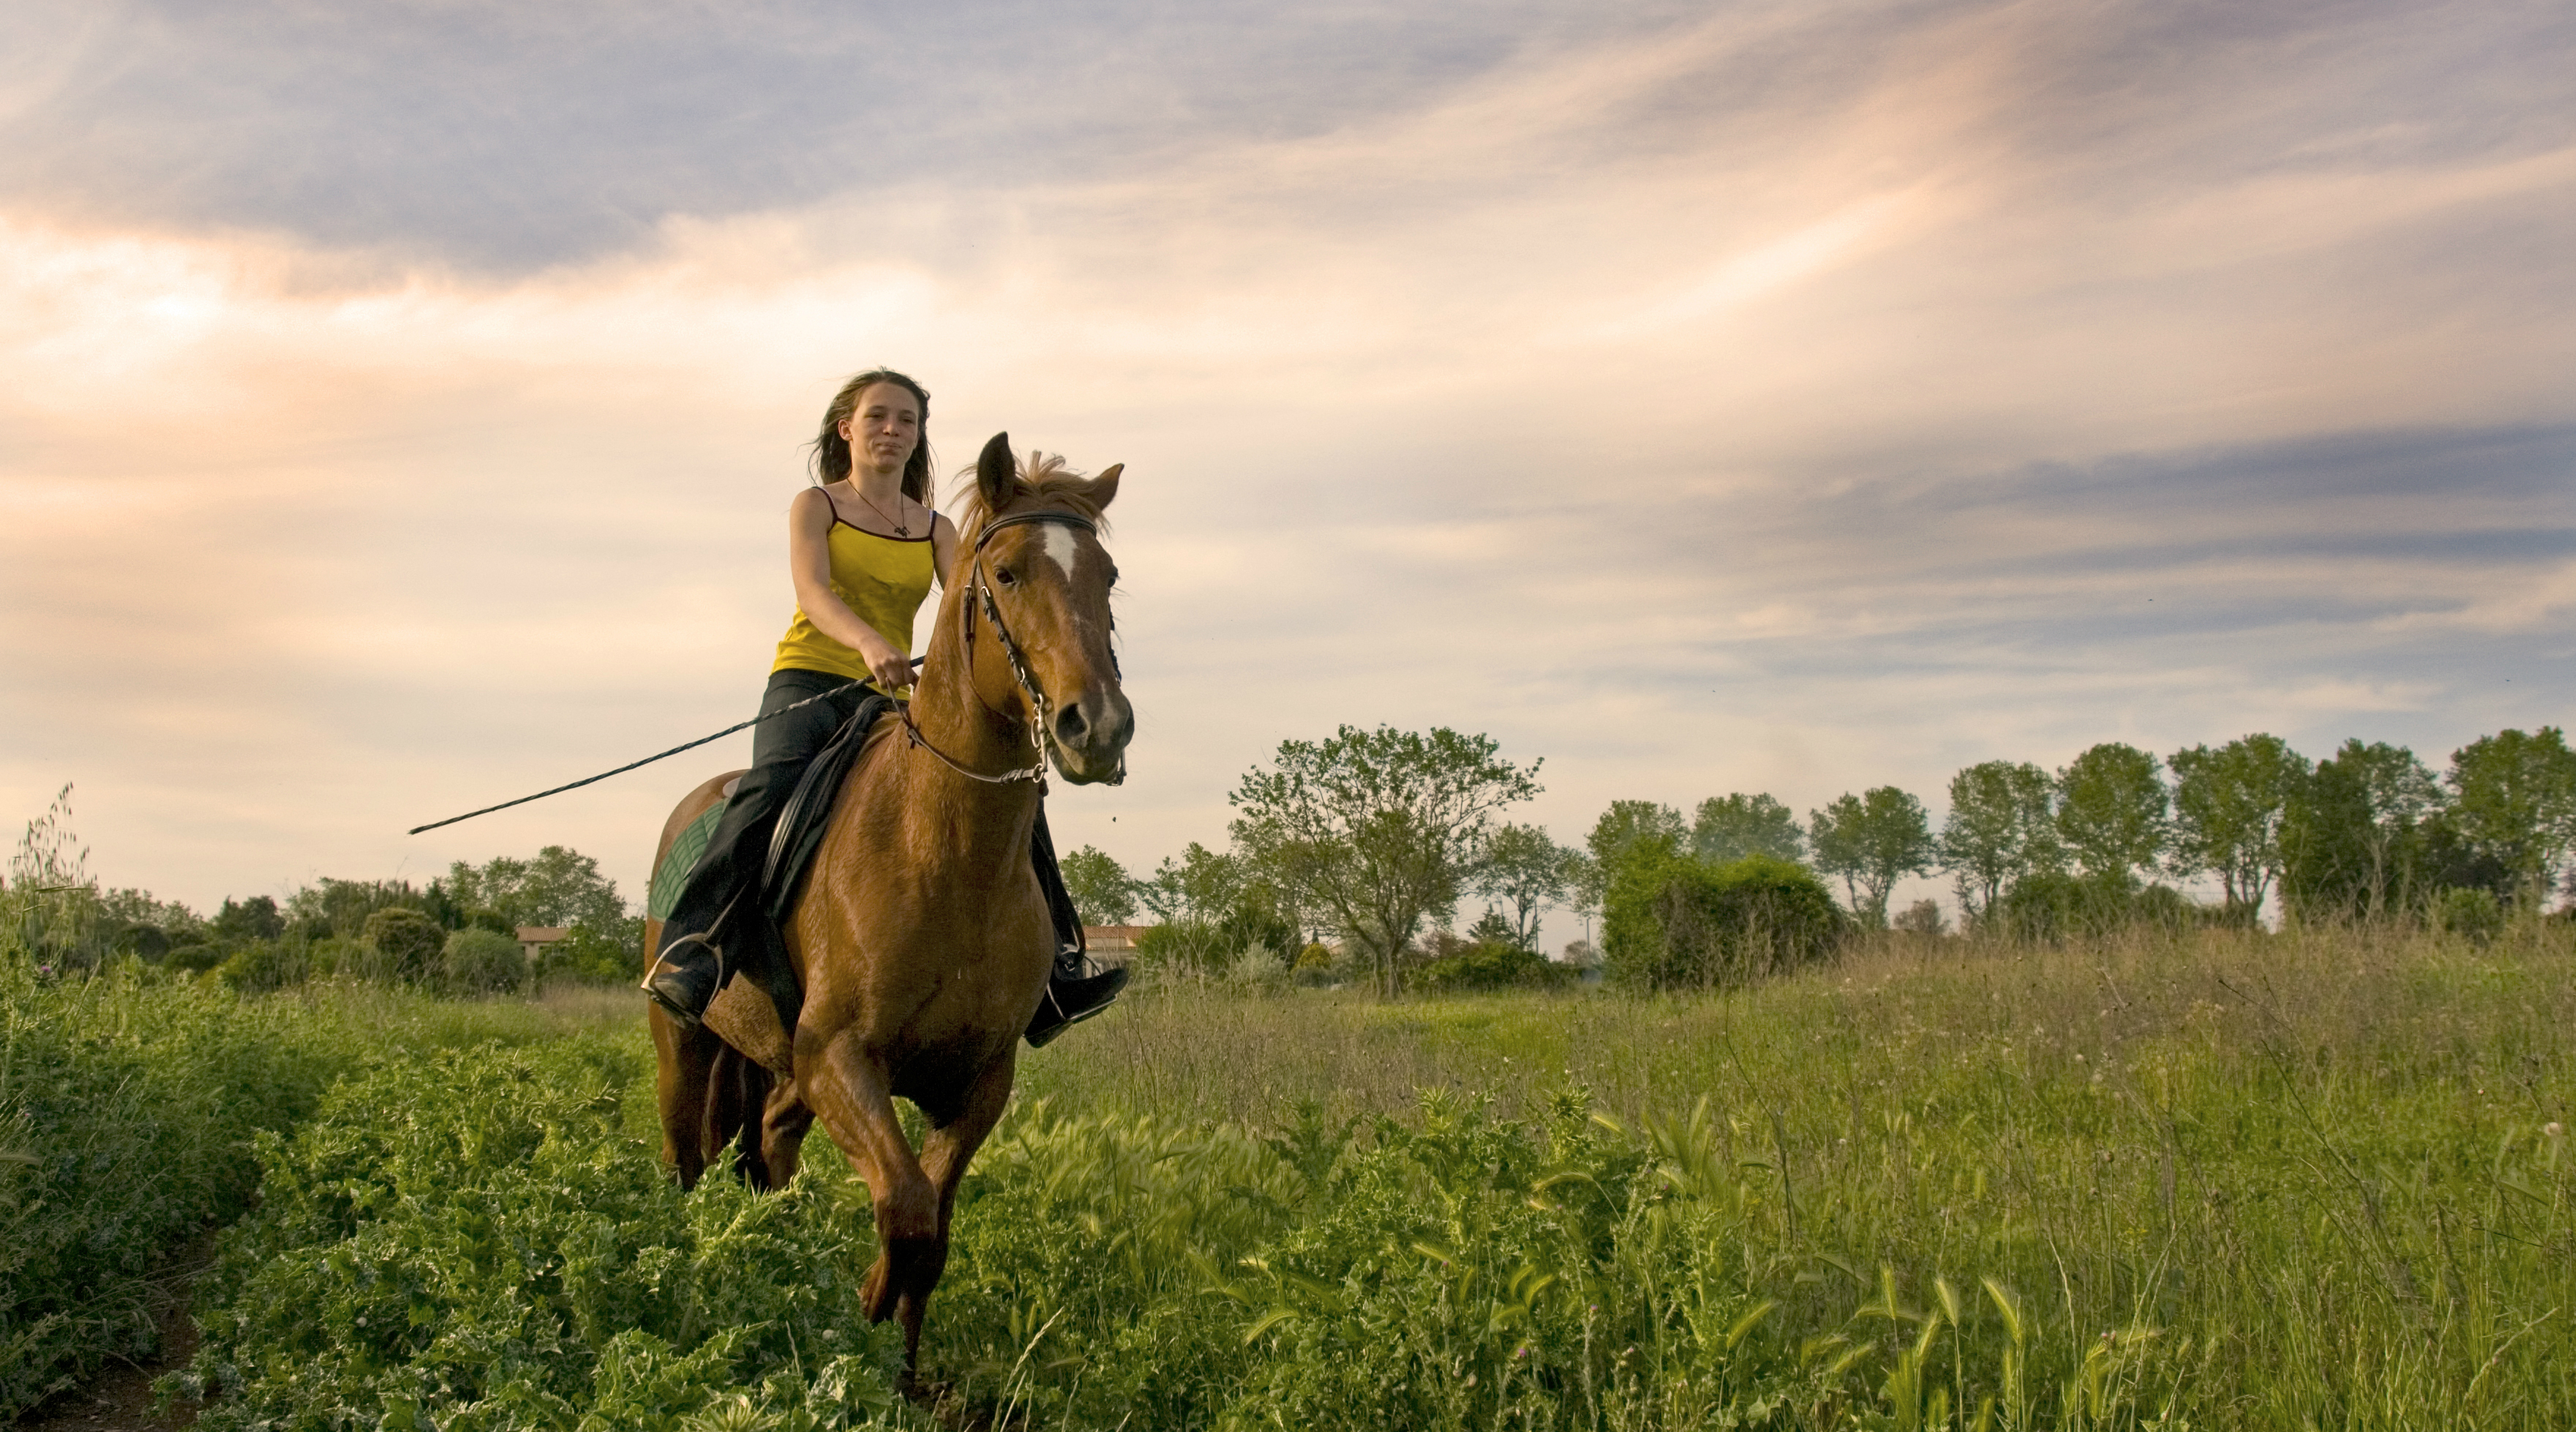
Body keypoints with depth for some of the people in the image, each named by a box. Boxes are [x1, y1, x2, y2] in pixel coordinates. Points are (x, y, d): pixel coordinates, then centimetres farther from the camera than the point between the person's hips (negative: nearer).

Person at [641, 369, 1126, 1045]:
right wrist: (868, 643, -36)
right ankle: (689, 952, -37)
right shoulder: (815, 506, 6)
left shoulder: (935, 530, 17)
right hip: (808, 683, -4)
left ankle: (1052, 972, -7)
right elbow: (812, 592, -13)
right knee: (772, 786, -35)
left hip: (893, 698, 4)